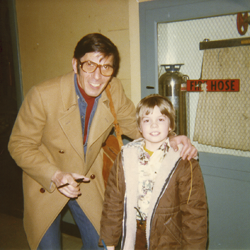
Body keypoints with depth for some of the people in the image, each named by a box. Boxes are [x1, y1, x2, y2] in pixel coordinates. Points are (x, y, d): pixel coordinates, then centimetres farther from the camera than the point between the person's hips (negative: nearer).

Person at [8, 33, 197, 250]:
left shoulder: (114, 90, -17)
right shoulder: (42, 95, -27)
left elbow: (134, 124, -2)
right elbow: (20, 146, -17)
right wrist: (55, 176, -31)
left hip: (87, 180, 3)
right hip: (45, 183, -3)